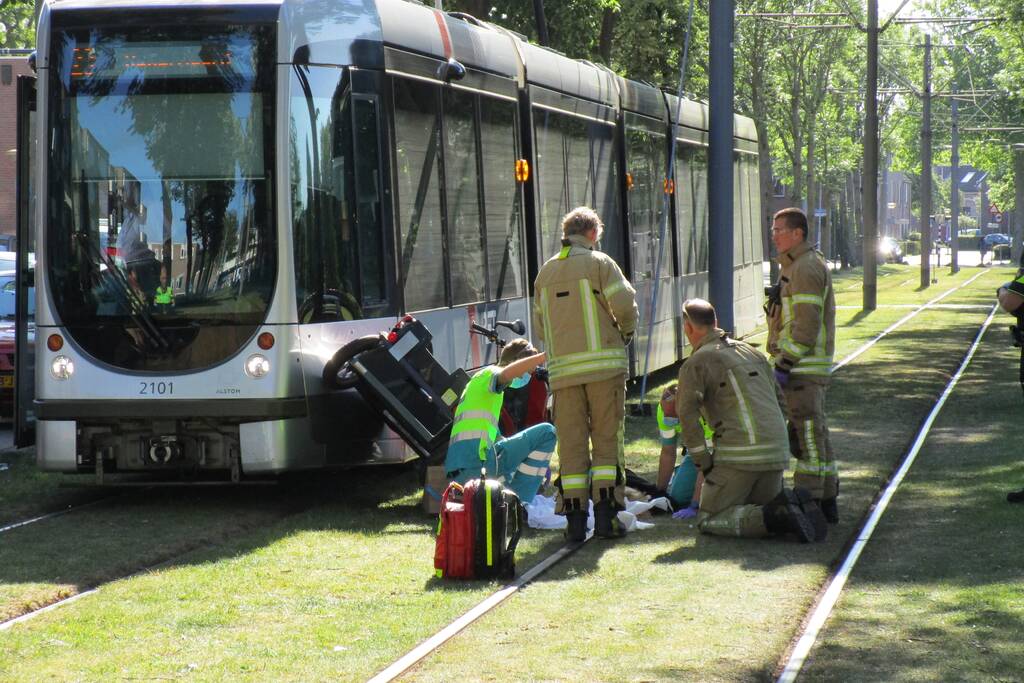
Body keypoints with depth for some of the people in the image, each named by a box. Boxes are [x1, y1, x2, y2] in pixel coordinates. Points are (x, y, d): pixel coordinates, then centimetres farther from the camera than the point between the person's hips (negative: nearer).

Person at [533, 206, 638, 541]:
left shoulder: (546, 272, 16)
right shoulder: (599, 263, 0)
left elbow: (539, 327, 16)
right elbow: (625, 305, -9)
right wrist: (626, 333, 9)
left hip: (563, 369, 4)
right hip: (603, 363, -4)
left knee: (570, 442, 4)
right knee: (606, 438, 1)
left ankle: (575, 518, 1)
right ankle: (606, 513, -5)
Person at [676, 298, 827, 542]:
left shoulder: (695, 363, 1)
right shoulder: (753, 353, 23)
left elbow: (687, 415, -13)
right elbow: (781, 404, 25)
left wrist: (704, 464, -7)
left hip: (738, 456, -7)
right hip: (777, 452, 7)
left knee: (708, 520, 2)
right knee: (758, 510, 25)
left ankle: (776, 517, -20)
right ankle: (796, 505, -6)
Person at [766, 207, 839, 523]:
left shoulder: (806, 268, -14)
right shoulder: (799, 266, 20)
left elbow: (807, 323, -21)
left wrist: (785, 363, -21)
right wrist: (785, 362, 22)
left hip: (803, 367, -11)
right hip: (805, 367, 11)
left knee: (809, 434, -8)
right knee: (815, 435, 13)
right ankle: (827, 503, 17)